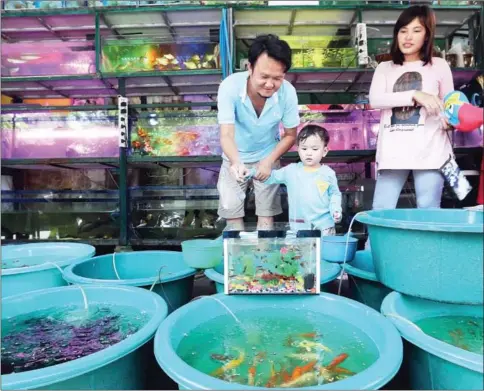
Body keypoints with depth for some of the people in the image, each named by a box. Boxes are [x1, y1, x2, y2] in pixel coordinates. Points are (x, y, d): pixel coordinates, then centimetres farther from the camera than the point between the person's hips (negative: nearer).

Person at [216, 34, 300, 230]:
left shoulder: (288, 92, -25)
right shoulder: (230, 86, -30)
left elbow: (290, 135, -11)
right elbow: (226, 135, -34)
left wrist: (269, 161, -23)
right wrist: (236, 163, -53)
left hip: (267, 156, 1)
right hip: (235, 158, 0)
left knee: (267, 211, 5)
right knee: (231, 209, 4)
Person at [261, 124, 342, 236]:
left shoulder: (328, 173, -1)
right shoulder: (291, 170, -1)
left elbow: (335, 194, 7)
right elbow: (271, 177, 2)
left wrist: (336, 210, -8)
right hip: (299, 226, 1)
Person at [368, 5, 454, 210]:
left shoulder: (439, 65, 13)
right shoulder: (385, 68, 15)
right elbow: (375, 100, -3)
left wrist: (449, 120, -8)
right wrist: (414, 95, -14)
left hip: (429, 150, -1)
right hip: (392, 151, 1)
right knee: (381, 210, 0)